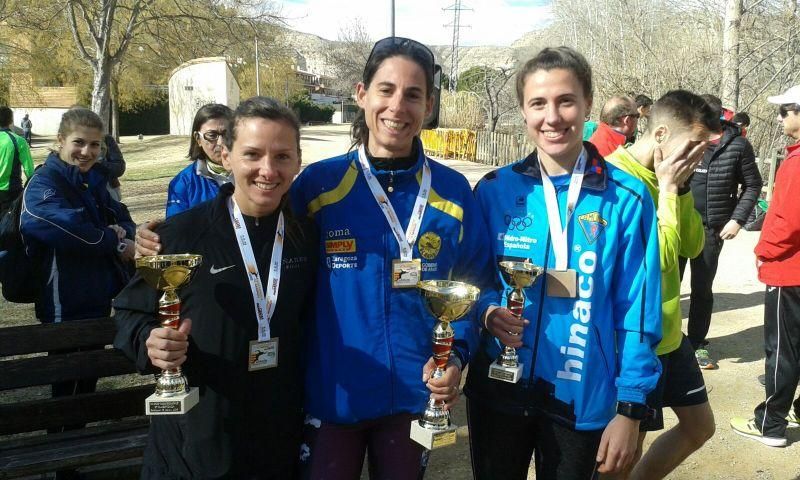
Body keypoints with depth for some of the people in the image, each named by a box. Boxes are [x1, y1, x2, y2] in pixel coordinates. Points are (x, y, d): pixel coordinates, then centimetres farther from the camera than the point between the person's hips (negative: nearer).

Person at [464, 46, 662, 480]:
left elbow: (638, 311, -6)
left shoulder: (627, 198, -8)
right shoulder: (495, 190, -4)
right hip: (498, 391, 2)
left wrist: (630, 409, -7)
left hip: (582, 399, -1)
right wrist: (489, 312, -16)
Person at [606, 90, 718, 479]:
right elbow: (659, 258, -25)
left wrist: (681, 187, -6)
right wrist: (668, 189, -19)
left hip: (670, 332, 9)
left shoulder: (664, 176, 5)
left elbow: (693, 246, 5)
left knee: (700, 426, 20)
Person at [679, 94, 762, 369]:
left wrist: (737, 219, -7)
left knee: (702, 289, 10)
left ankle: (698, 343, 24)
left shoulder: (737, 145, -6)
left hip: (711, 230, -1)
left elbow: (753, 185, 3)